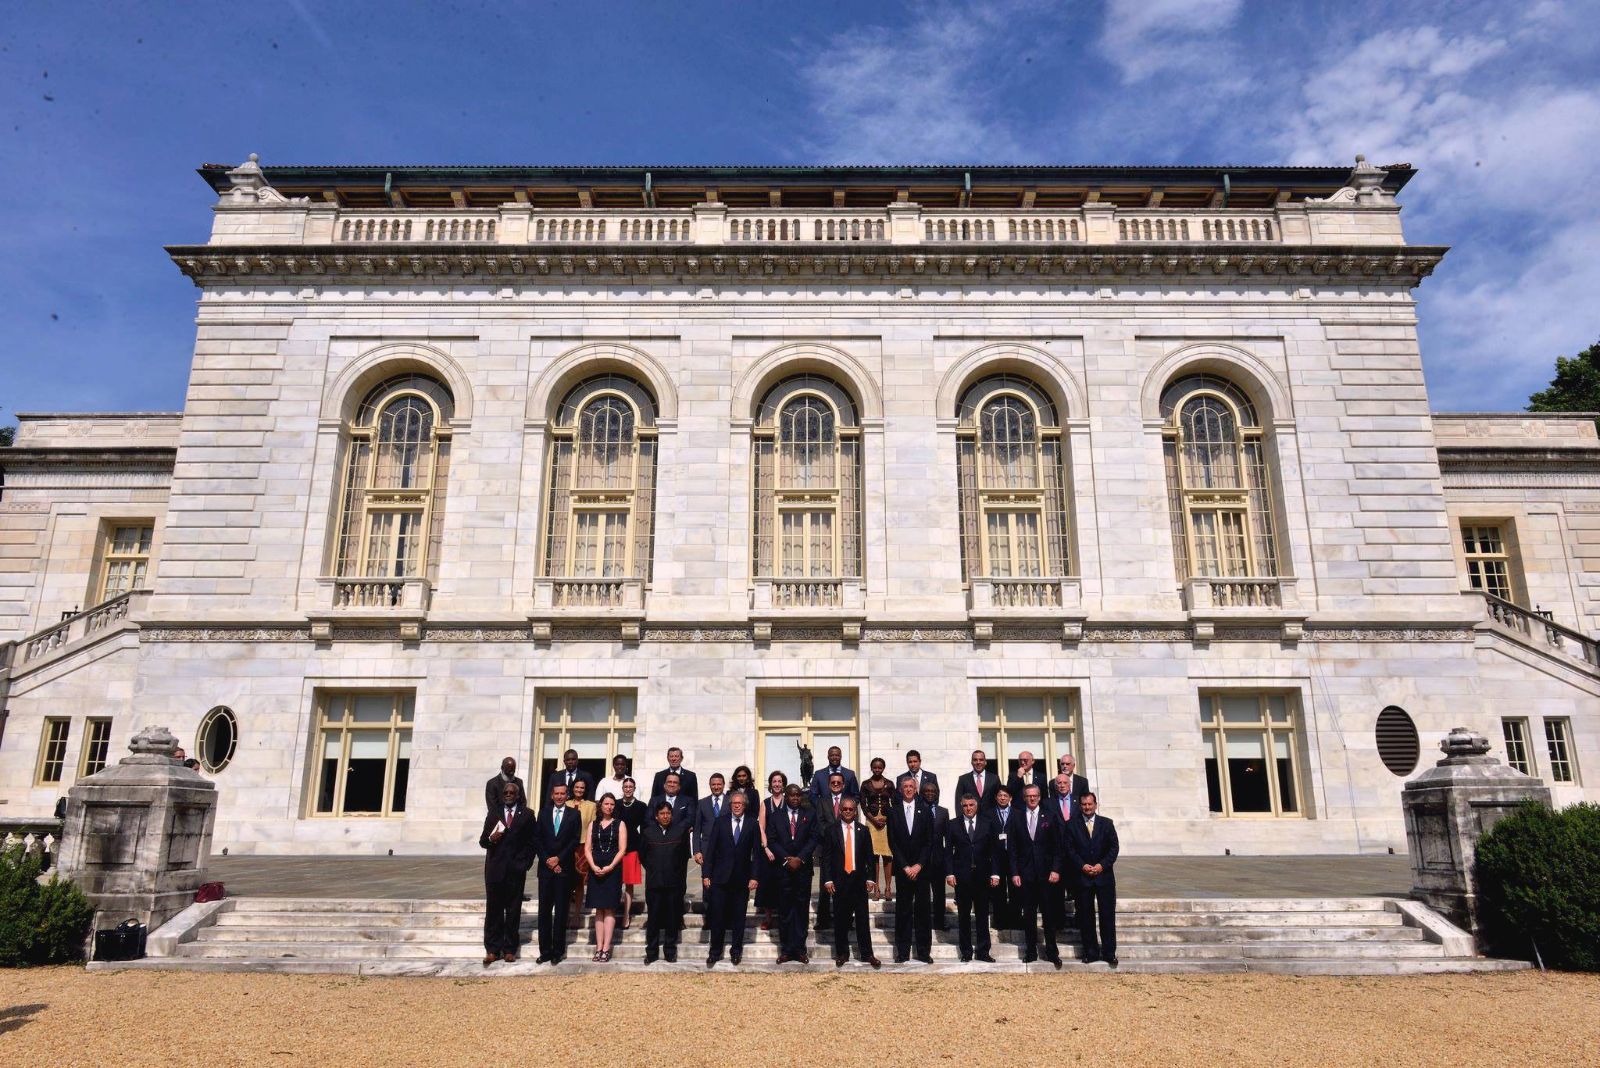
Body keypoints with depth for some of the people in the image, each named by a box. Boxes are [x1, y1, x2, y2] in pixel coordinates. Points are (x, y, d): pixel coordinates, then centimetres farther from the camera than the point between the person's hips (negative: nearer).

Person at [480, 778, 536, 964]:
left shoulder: (526, 815, 5)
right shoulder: (493, 813, 11)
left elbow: (530, 843, 4)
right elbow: (482, 841, 7)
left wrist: (524, 864, -6)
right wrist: (491, 839, -14)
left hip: (516, 870, -1)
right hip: (495, 869, 1)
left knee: (513, 911, 3)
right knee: (493, 909, 3)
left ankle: (510, 949, 10)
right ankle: (492, 949, 9)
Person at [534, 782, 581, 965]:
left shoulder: (574, 815, 3)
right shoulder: (543, 813, 9)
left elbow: (575, 840, -3)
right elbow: (539, 840, 5)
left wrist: (558, 858, -10)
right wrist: (547, 861, -6)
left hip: (564, 868, -2)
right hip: (545, 867, 2)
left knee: (561, 911, 1)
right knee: (544, 910, 2)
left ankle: (558, 951, 5)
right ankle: (545, 950, 7)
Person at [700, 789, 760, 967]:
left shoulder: (753, 824, 2)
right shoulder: (720, 823, 2)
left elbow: (756, 852, 0)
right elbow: (710, 850, 1)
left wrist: (754, 876, -6)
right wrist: (706, 874, -4)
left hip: (742, 879, 0)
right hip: (720, 877, 0)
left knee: (739, 917, 8)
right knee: (717, 916, 2)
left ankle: (736, 950, 22)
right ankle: (715, 951, 14)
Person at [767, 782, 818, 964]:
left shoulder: (810, 815, 9)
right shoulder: (775, 817, 8)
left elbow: (813, 839, 0)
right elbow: (772, 841, 1)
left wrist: (799, 858, -10)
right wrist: (786, 859, -10)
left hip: (803, 868, 0)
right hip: (783, 869, 0)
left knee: (802, 909, 1)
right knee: (784, 910, 1)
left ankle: (800, 948, 7)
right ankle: (786, 949, 6)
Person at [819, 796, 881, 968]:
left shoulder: (863, 830, 7)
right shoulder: (830, 829, 1)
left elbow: (869, 856, 7)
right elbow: (826, 856, -1)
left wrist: (870, 878, 0)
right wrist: (827, 879, -8)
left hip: (859, 879, 1)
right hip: (839, 880, -1)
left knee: (863, 918, 3)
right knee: (840, 919, 5)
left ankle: (867, 954, 11)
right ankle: (842, 954, 15)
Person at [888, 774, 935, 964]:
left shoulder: (925, 811, 4)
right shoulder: (893, 812, 4)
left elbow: (929, 841, 1)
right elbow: (893, 842, 1)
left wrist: (919, 865, -8)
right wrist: (905, 866, -6)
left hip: (921, 868, 0)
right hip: (902, 868, 0)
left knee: (922, 909, 2)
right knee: (903, 910, 2)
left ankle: (924, 951, 8)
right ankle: (903, 952, 8)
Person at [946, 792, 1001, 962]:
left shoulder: (987, 823, 4)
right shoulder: (953, 824, 3)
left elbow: (993, 850, 3)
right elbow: (948, 851, 2)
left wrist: (994, 873, -4)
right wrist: (949, 873, -6)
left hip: (982, 875, 0)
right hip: (961, 876, 0)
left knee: (982, 914, 5)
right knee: (963, 915, 7)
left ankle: (983, 951, 14)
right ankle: (966, 951, 16)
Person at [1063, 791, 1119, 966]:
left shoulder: (1107, 823, 5)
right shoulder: (1073, 825, 4)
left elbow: (1114, 847, 1)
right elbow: (1070, 849, 1)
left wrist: (1102, 865, -9)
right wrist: (1082, 866, -11)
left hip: (1104, 875, 0)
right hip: (1083, 876, 0)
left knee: (1107, 914, 1)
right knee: (1086, 916, 4)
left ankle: (1109, 952, 9)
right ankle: (1091, 952, 12)